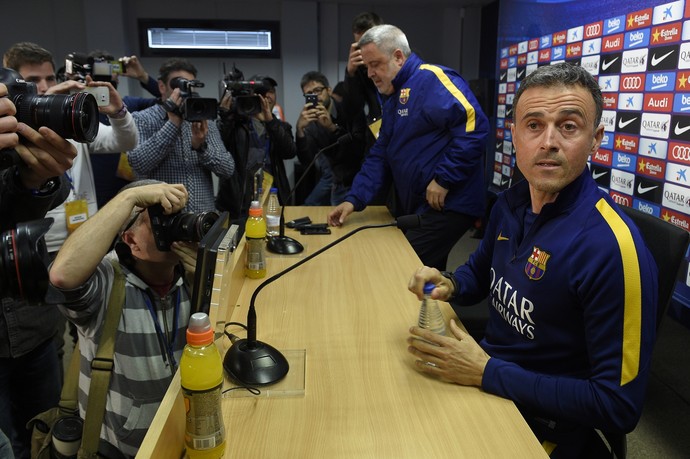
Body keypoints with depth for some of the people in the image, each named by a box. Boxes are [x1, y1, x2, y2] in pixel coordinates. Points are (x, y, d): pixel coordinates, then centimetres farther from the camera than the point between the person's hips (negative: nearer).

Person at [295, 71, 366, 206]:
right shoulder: (310, 121, 0)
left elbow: (361, 149, -22)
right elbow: (306, 161, -12)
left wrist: (333, 127, -31)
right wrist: (300, 130, -25)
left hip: (352, 178, -4)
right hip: (331, 174, 5)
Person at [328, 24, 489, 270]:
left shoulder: (432, 79, -12)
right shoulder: (393, 98, 17)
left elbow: (473, 125, -25)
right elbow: (380, 156, 16)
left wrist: (443, 179, -21)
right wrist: (353, 199, 6)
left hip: (446, 206, -9)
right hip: (414, 208, 9)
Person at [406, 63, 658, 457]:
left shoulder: (612, 247, -25)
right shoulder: (510, 204, -2)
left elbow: (619, 406, -22)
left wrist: (486, 372, -22)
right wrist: (450, 285, -6)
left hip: (541, 422, -6)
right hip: (487, 366, 6)